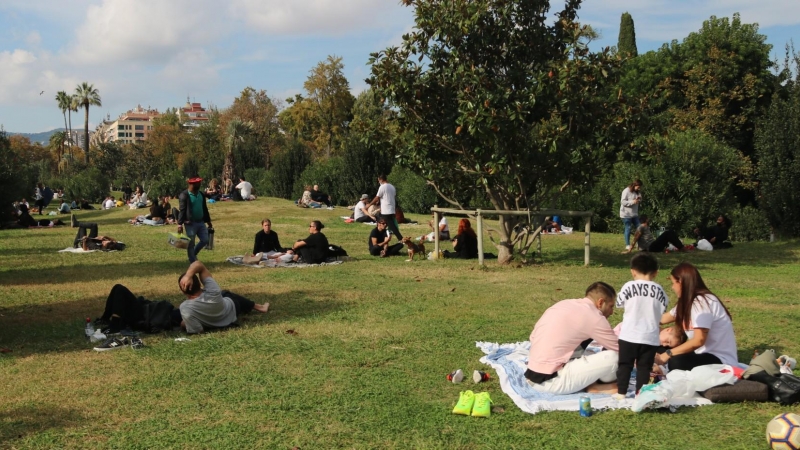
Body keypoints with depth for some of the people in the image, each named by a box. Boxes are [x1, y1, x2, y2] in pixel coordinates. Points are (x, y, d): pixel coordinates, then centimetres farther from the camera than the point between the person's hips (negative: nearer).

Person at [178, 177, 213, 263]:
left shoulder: (201, 195, 11)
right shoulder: (184, 195, -11)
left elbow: (205, 208, 18)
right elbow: (182, 210, -14)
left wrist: (208, 221, 20)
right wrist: (180, 224, -19)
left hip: (201, 222, 7)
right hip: (190, 223, -7)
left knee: (205, 240, 6)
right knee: (191, 244, 1)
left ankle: (193, 255, 26)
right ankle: (193, 262, 10)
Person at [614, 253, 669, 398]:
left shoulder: (629, 286, -6)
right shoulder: (658, 290, 1)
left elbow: (619, 304, 5)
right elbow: (662, 310, 7)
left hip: (629, 335, -1)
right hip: (650, 337, 2)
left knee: (625, 364, 9)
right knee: (644, 366, 9)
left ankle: (621, 392, 11)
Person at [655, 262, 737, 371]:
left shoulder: (702, 301, -18)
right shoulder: (688, 301, 11)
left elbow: (699, 340, -26)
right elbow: (662, 319, 24)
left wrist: (668, 354, -22)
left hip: (721, 361, -10)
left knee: (676, 362, -31)